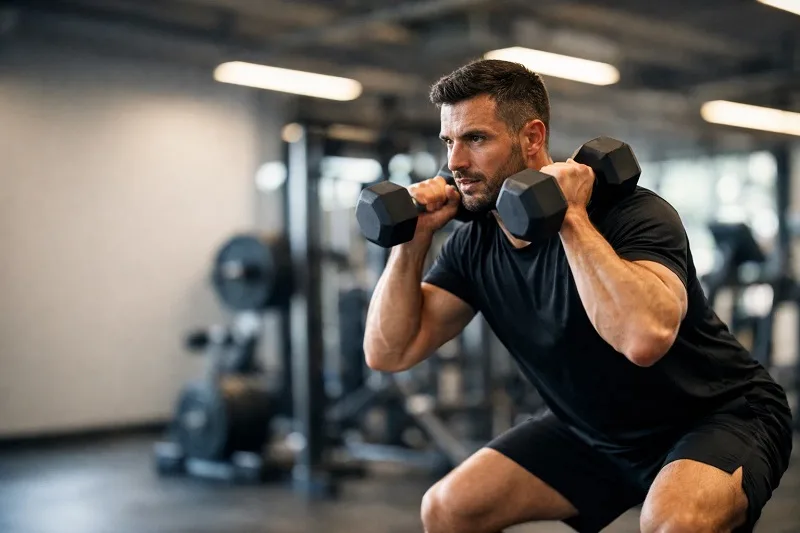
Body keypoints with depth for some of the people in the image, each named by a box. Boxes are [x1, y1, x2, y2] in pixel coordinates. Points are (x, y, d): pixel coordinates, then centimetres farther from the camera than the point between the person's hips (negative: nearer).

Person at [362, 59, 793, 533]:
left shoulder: (630, 214, -27)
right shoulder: (476, 245, -7)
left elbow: (644, 337, -47)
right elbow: (388, 352, -7)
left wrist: (571, 218, -39)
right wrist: (415, 238, -17)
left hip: (721, 416, -6)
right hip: (599, 435, 7)